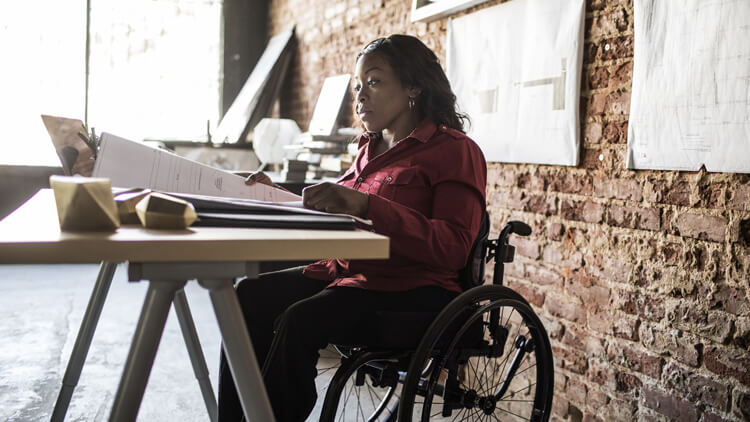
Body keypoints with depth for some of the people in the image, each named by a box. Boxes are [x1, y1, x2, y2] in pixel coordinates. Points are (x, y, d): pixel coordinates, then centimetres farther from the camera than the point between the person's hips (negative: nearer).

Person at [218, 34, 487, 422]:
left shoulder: (455, 150, -5)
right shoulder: (372, 150, 19)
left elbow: (453, 248, -18)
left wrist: (366, 206, -28)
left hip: (413, 289, -7)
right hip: (345, 271, 8)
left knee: (299, 321, -29)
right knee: (249, 296, -13)